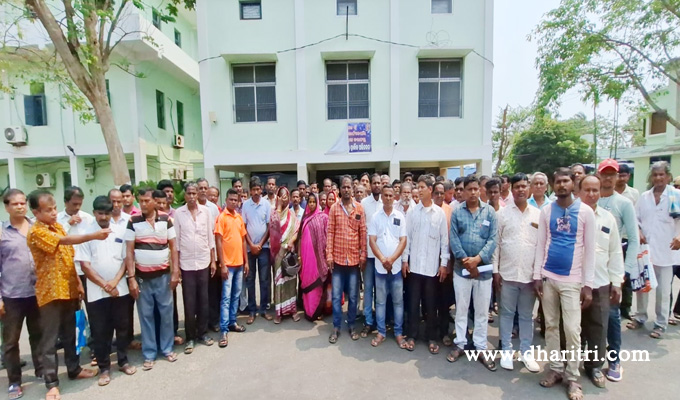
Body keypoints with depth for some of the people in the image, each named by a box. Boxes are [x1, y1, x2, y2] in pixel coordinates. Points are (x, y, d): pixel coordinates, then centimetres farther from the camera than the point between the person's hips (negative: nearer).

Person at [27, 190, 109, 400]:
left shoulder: (58, 226, 9)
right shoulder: (35, 232, -15)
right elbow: (65, 241, -34)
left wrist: (78, 282, 12)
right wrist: (94, 236, -45)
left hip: (69, 289, 7)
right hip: (50, 292, -7)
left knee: (71, 333, 18)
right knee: (50, 339, 4)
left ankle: (74, 369, 32)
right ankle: (52, 382, 16)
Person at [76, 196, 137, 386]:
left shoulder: (121, 231, 1)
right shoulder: (85, 233, -4)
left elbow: (126, 259, 2)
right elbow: (84, 265, -7)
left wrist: (115, 281, -11)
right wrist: (105, 285, -12)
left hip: (120, 289, 2)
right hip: (96, 292, -1)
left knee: (122, 327, 12)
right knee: (100, 331, 8)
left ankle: (123, 361, 29)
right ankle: (104, 368, 24)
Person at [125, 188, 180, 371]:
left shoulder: (166, 219, -2)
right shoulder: (133, 221, -4)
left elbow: (173, 247, 1)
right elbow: (129, 251, -4)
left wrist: (175, 272, -3)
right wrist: (131, 278, -9)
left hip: (163, 275, 1)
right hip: (142, 276, 0)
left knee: (166, 312, 9)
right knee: (146, 315, 9)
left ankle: (167, 348, 25)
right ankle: (149, 354, 22)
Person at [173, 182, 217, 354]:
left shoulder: (205, 211, 1)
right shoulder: (178, 213, -4)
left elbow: (210, 237, 4)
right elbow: (176, 240, -2)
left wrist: (213, 261, 3)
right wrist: (176, 265, -4)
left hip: (204, 262, 2)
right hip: (186, 263, -1)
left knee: (203, 300, 10)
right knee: (189, 302, 6)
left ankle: (202, 333, 25)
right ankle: (190, 337, 19)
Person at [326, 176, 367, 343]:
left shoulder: (359, 208, 1)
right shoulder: (334, 208, 0)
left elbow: (363, 232, 2)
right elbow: (330, 233, -1)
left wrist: (363, 255, -2)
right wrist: (329, 255, -5)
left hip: (354, 258, 1)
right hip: (338, 258, 0)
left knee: (353, 296, 11)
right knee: (336, 295, 7)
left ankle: (351, 325, 28)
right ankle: (336, 327, 21)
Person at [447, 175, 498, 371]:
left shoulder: (489, 211, 0)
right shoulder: (457, 212, -1)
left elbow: (493, 239, -5)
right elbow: (453, 238, -5)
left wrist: (477, 259, -16)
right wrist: (466, 261, -13)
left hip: (484, 268, 1)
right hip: (461, 267, 0)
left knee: (482, 310, 11)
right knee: (461, 308, 10)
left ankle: (481, 348, 24)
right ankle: (459, 344, 25)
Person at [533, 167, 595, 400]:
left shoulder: (586, 212, -3)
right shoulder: (546, 211, 3)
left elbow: (590, 250, -3)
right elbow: (540, 244, 4)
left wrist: (588, 284, -6)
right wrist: (537, 275, -1)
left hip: (572, 280, -2)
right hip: (548, 277, 3)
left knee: (572, 329, 0)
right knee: (551, 326, 11)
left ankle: (573, 377, 17)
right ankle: (555, 369, 25)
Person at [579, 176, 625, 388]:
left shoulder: (608, 218, 6)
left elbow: (615, 253, 8)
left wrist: (617, 283, 6)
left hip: (600, 283, 3)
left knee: (598, 327, 12)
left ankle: (595, 365, 30)